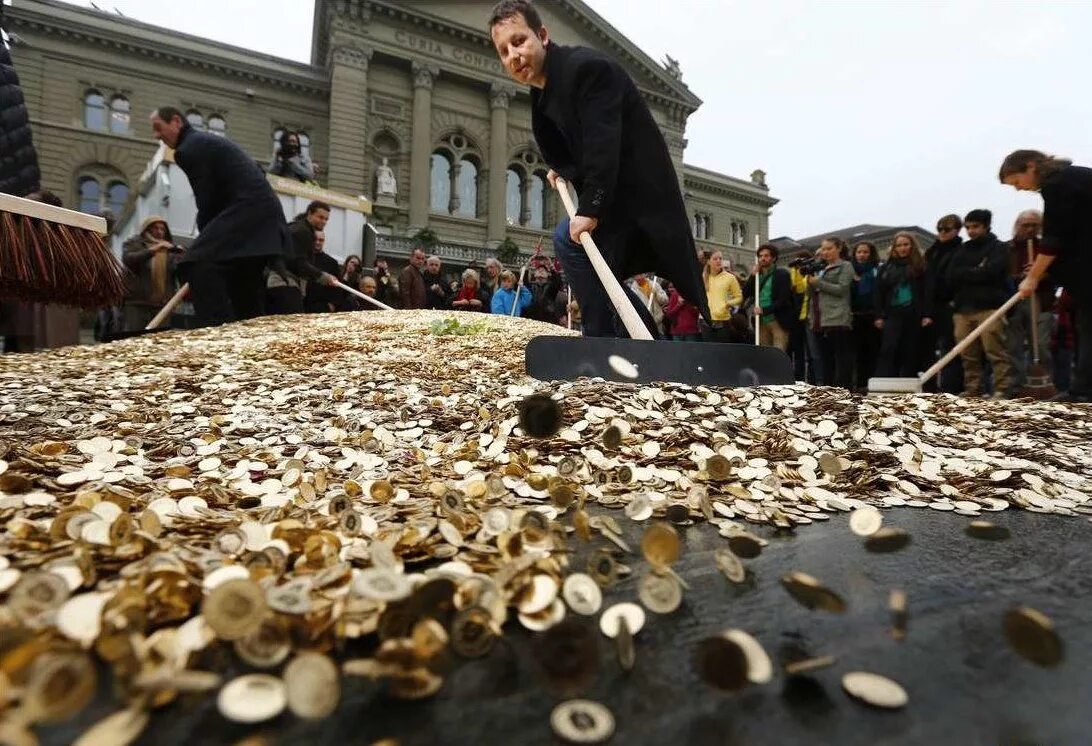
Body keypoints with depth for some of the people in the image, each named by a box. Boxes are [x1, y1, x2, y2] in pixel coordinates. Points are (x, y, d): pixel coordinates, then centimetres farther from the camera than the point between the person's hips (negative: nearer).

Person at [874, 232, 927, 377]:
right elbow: (879, 293, 10)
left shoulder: (920, 266, 6)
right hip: (893, 315, 1)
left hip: (913, 316, -1)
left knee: (910, 353, 3)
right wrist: (878, 316, 1)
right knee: (888, 350, -8)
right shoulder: (886, 268, 13)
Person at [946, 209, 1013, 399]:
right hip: (963, 308, 4)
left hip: (989, 307, -4)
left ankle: (1002, 390, -10)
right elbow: (951, 277, 9)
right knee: (968, 355, 2)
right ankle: (972, 390, 6)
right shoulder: (962, 250, 21)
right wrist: (975, 272, -2)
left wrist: (965, 273, 1)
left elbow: (989, 273, -9)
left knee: (995, 351, -11)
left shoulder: (998, 248, 8)